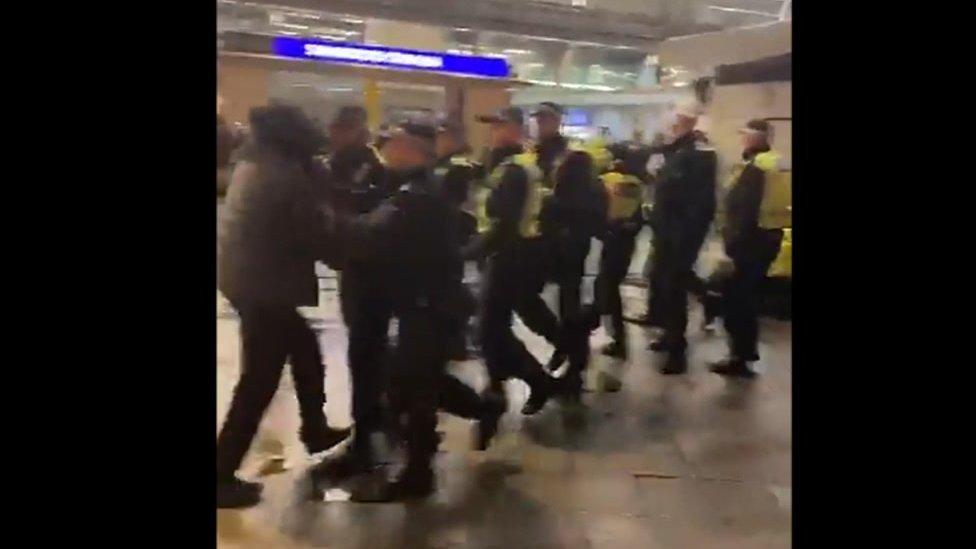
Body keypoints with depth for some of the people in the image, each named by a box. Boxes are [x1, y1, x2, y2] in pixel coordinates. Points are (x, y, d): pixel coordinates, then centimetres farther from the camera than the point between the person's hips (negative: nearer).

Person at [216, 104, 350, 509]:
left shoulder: (254, 164, 10)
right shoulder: (286, 175, -18)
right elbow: (313, 236, -15)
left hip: (245, 277, 10)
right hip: (264, 284, -10)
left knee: (305, 352, 22)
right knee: (259, 380, 0)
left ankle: (315, 431, 38)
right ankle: (223, 474, 9)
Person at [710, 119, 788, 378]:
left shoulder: (754, 168, -18)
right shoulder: (774, 163, 12)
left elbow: (744, 212, -24)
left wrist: (732, 247, -23)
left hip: (752, 240, -9)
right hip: (769, 237, 9)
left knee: (736, 298, -1)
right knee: (748, 296, 17)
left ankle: (740, 358, 4)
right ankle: (747, 350, 26)